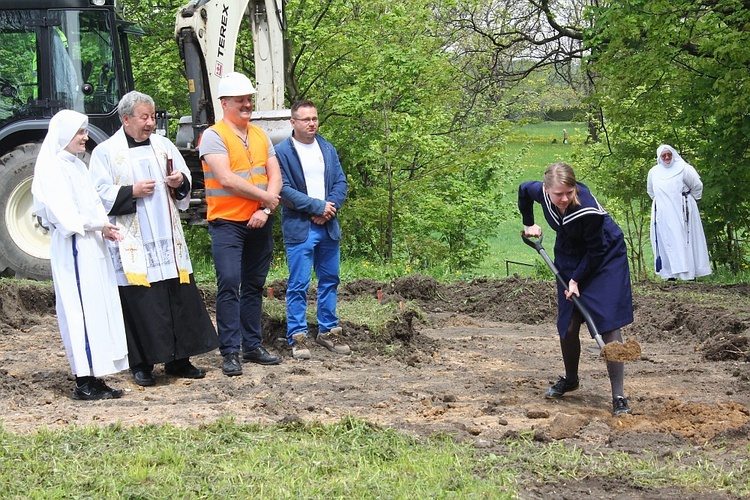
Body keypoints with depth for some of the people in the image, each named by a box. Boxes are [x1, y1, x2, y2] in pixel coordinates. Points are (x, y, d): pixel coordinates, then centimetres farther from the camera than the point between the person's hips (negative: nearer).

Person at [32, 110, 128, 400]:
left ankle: (94, 378, 12)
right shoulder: (53, 168, -10)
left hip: (91, 247, 9)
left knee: (96, 309, 8)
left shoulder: (76, 165, 18)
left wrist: (104, 229, 2)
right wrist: (100, 225, -14)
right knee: (81, 310, -8)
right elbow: (65, 215, -17)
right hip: (72, 248, -9)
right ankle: (84, 382, -6)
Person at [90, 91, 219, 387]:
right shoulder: (106, 152, -1)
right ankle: (141, 365, 7)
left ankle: (178, 360, 14)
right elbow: (100, 194, -7)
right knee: (139, 304, -3)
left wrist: (180, 182, -3)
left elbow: (186, 181, 19)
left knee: (180, 298, 4)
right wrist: (132, 191, -18)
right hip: (133, 245, -5)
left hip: (168, 241, 5)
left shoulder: (163, 145, 13)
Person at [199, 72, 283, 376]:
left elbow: (275, 175, 7)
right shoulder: (214, 136, -7)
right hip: (227, 222, -6)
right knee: (229, 286, -9)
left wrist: (265, 210, -9)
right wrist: (265, 197, -9)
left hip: (259, 223, 6)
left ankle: (253, 346, 19)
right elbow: (226, 179, -17)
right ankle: (230, 352, -6)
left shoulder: (260, 135, 13)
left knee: (254, 286, 11)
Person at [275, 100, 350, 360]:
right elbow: (285, 189, -12)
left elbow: (340, 182, 9)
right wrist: (318, 206, -14)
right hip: (299, 228, -5)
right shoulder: (282, 151, -5)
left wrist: (330, 208, -8)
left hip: (328, 226, 6)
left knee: (330, 280, 11)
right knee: (298, 285, -4)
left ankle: (327, 331, 21)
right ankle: (297, 336, 1)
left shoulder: (328, 149, 13)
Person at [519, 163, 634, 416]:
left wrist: (577, 280, -19)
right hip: (569, 257, 6)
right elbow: (523, 189, 7)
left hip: (605, 258, -5)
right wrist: (529, 224, 13)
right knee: (568, 326, 7)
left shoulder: (588, 210, -36)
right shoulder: (540, 192, -19)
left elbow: (596, 250, -22)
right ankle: (570, 379, 33)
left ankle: (618, 397, -13)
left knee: (608, 323, -14)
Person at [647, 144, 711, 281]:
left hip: (681, 212, -3)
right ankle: (671, 273, -2)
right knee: (666, 242, -1)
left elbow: (697, 186, 3)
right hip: (663, 213, 3)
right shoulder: (654, 172, 7)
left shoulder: (683, 169, -4)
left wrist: (690, 200, 10)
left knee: (685, 240, -5)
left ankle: (690, 272, -4)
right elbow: (650, 191, 25)